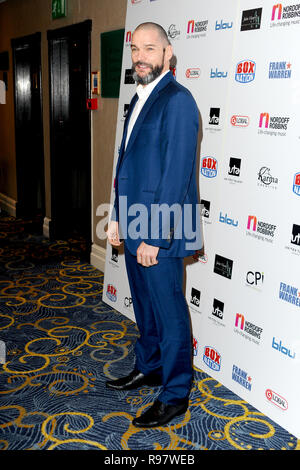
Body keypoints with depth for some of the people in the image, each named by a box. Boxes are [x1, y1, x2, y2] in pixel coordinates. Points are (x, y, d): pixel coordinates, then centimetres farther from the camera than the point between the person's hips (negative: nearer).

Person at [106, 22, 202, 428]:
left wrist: (155, 237, -21)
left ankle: (175, 395, 21)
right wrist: (118, 218, 16)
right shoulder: (139, 99, 14)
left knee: (170, 312, 4)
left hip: (160, 229, -9)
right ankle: (149, 367, 41)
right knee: (145, 305, 22)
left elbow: (177, 172, -21)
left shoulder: (177, 101, -15)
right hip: (134, 226, 9)